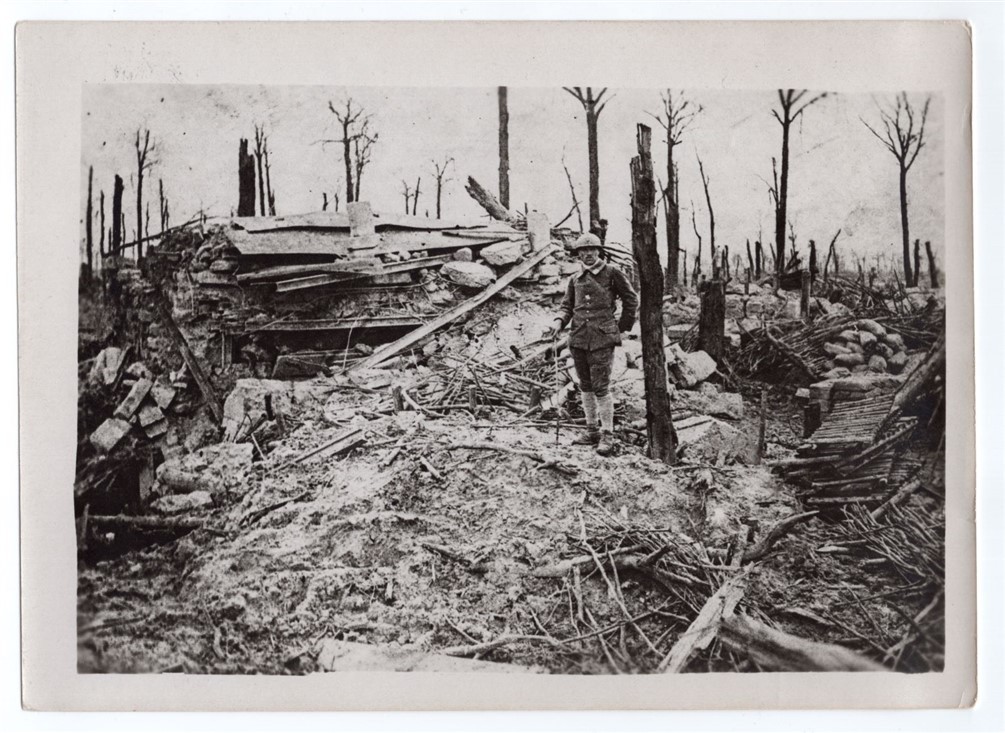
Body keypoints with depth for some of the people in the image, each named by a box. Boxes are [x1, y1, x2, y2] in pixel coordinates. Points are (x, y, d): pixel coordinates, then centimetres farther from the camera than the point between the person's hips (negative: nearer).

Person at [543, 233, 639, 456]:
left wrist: (623, 326, 9)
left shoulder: (612, 273, 0)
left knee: (601, 387, -9)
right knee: (585, 387, 11)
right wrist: (558, 323, -4)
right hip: (578, 338, 5)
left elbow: (631, 300, 7)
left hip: (602, 338, -5)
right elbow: (567, 306, 15)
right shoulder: (575, 280, 13)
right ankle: (592, 431, 21)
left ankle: (607, 436, -2)